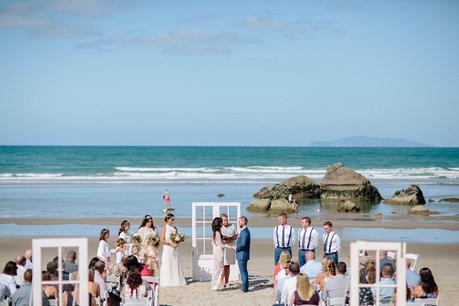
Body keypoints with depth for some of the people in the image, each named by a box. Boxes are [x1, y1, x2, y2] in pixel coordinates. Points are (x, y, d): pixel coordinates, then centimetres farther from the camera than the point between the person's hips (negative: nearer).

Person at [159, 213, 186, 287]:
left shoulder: (174, 228, 12)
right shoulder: (165, 228, -4)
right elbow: (162, 240, -8)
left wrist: (176, 243, -2)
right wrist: (170, 243, -15)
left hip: (174, 249, 5)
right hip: (167, 248, -5)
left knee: (175, 265, 4)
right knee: (167, 265, -6)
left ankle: (176, 280, 5)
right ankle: (167, 281, -4)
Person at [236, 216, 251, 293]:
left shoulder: (245, 231, -18)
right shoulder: (243, 231, 14)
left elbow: (243, 244, -24)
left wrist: (236, 248, -13)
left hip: (242, 254, -11)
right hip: (241, 255, 11)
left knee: (243, 271, -5)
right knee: (243, 271, 16)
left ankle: (245, 288, -2)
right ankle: (244, 286, 23)